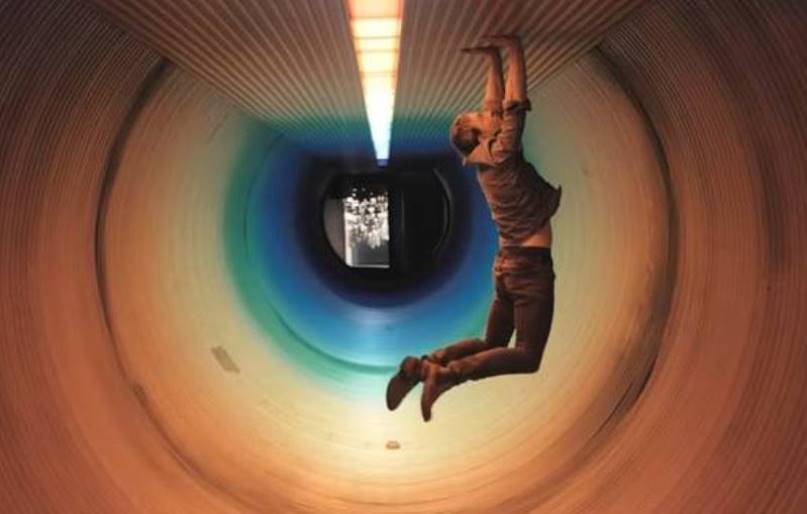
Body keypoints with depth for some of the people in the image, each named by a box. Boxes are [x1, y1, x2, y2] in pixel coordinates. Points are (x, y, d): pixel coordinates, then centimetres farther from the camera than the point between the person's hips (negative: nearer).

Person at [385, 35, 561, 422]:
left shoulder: (483, 161, 9)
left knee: (491, 343, 15)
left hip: (507, 263, 8)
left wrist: (493, 60, 19)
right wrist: (513, 49, -8)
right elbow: (515, 102, -17)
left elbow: (496, 104, 17)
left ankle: (423, 364, -3)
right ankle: (449, 372, -21)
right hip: (530, 264, -8)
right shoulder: (502, 153, -12)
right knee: (527, 356, -5)